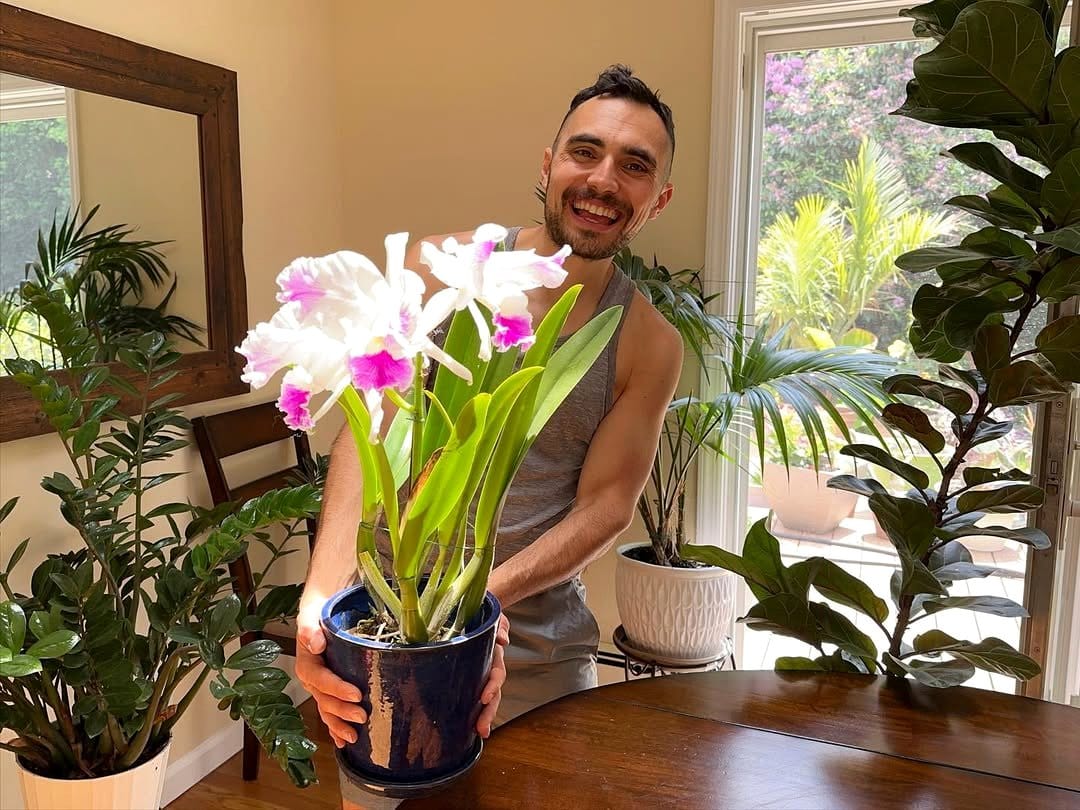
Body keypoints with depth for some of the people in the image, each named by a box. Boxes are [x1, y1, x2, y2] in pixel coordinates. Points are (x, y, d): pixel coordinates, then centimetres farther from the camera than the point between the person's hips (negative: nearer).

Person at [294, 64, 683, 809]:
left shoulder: (651, 347, -2)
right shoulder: (441, 269, -6)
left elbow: (608, 504, -6)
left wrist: (490, 591, -22)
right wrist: (323, 590, -30)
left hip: (541, 655, 1)